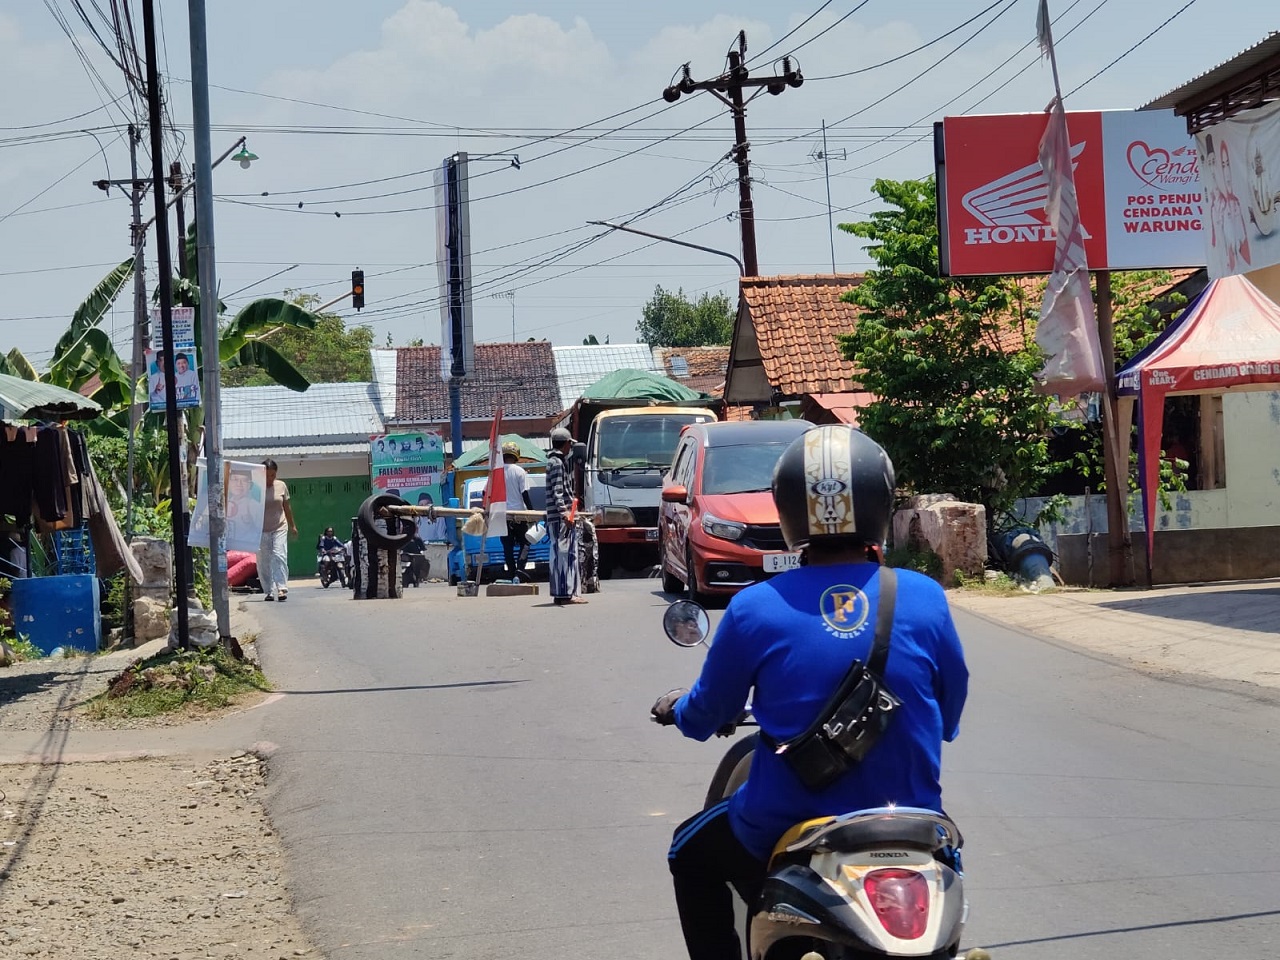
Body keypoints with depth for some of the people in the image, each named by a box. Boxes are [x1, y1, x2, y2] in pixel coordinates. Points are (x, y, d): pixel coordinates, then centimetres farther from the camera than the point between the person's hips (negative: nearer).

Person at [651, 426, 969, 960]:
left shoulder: (754, 610, -12)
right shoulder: (925, 600, -9)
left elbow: (705, 717, 3)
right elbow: (949, 719, 6)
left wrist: (677, 708, 27)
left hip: (785, 837, -1)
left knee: (693, 850, 29)